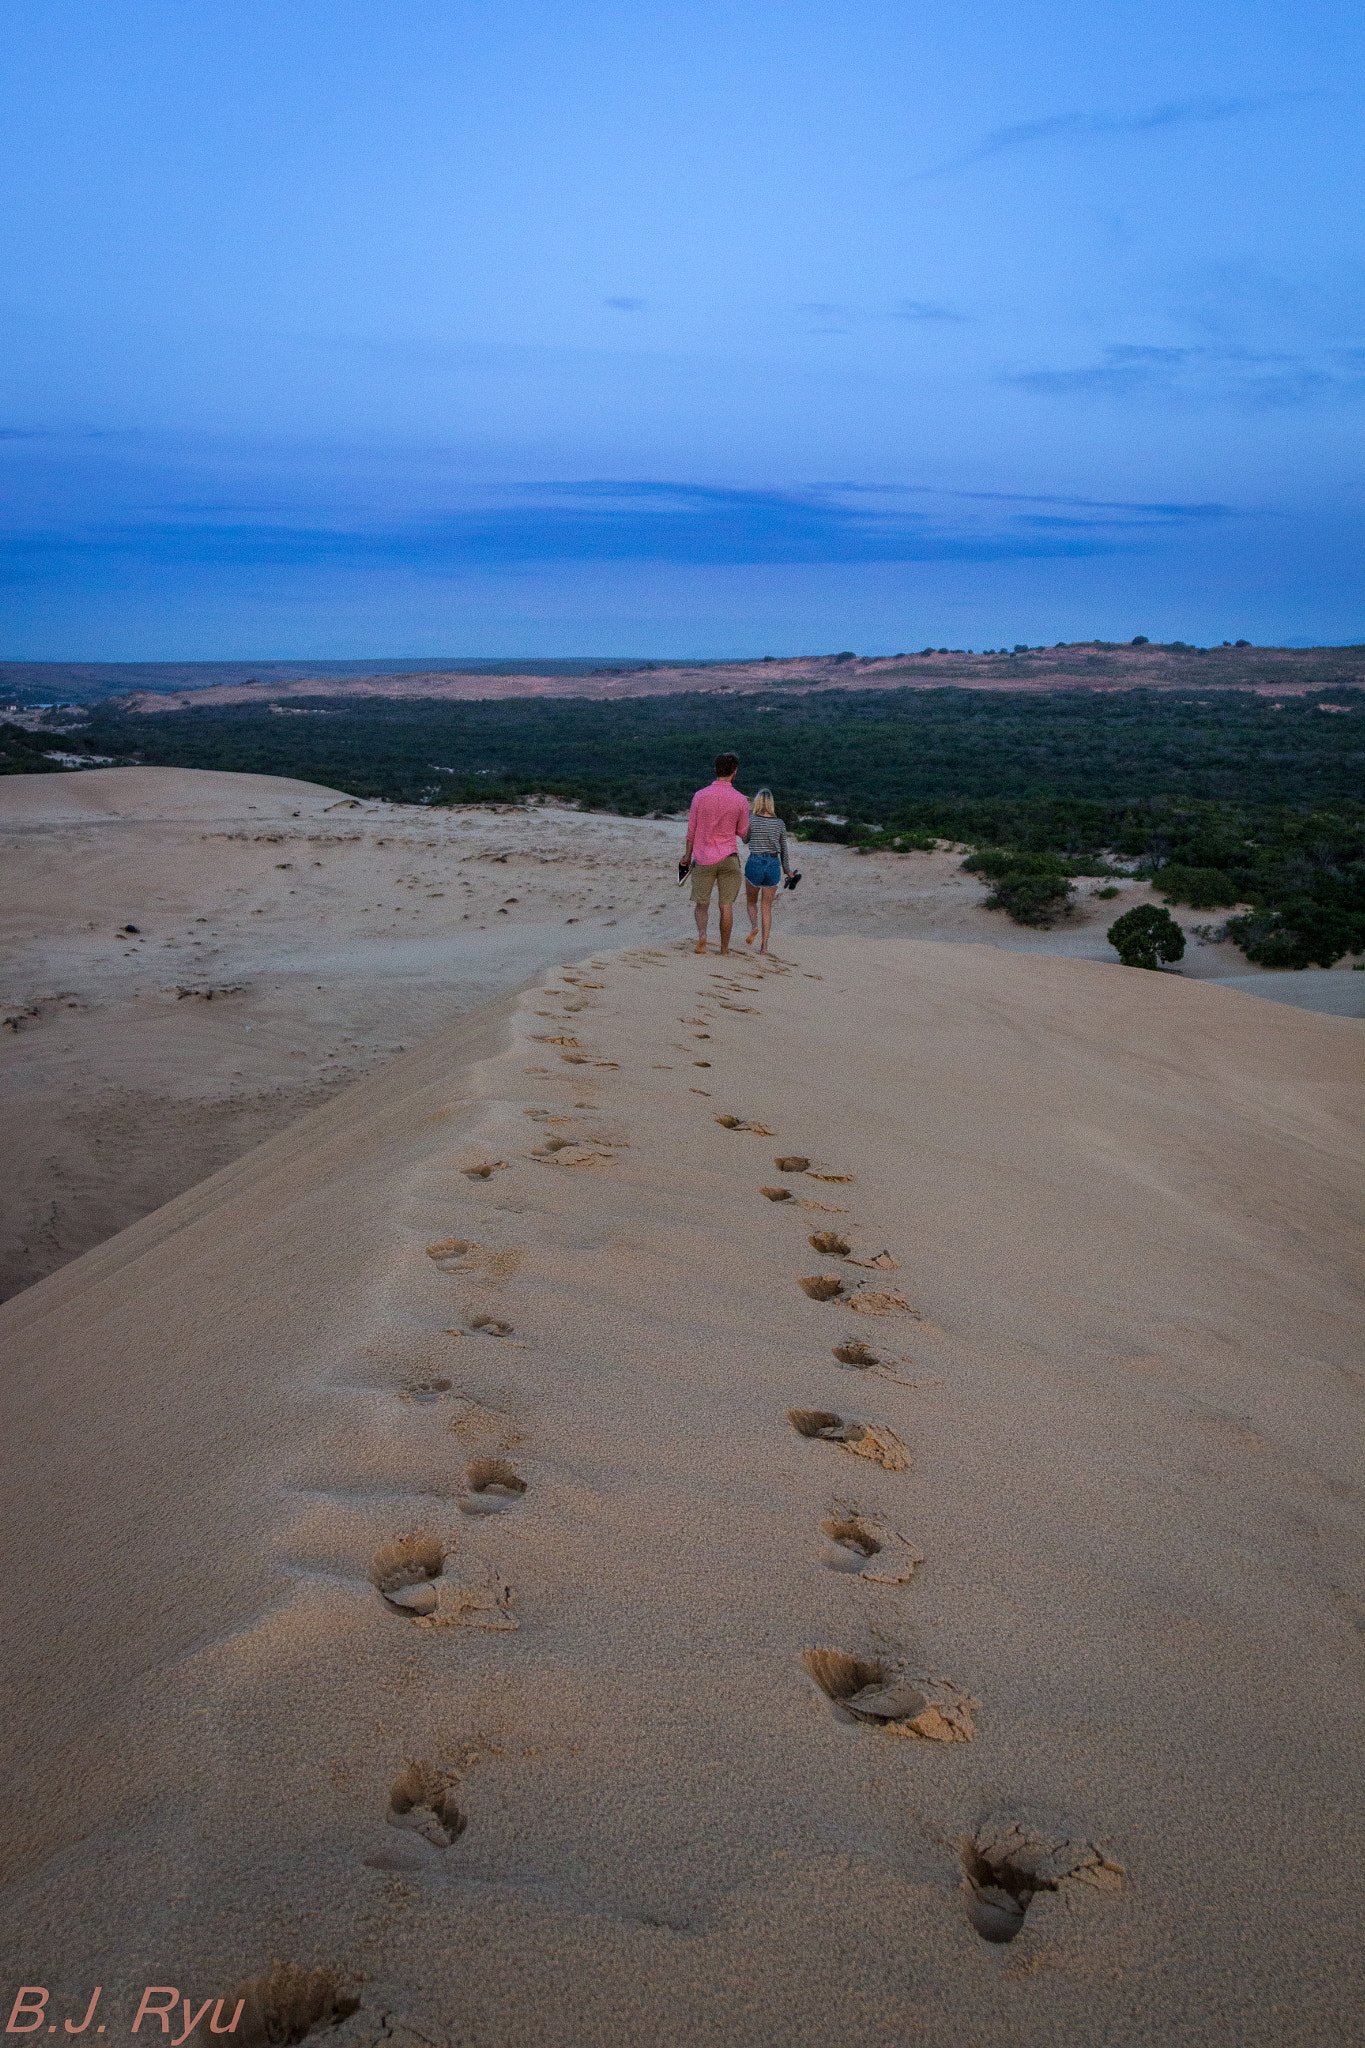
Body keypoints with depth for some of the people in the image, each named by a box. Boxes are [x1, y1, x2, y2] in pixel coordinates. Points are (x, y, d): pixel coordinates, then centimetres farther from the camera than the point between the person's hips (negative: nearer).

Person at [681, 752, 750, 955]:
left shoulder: (700, 796, -4)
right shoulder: (740, 800, -6)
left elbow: (691, 830, 1)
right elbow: (742, 831, 5)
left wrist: (687, 856, 12)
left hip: (703, 858, 0)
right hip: (728, 857, 0)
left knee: (701, 903, 11)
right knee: (726, 905, 6)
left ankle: (701, 933, -13)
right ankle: (724, 947, 10)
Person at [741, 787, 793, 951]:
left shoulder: (751, 820, -6)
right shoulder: (779, 823, 1)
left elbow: (746, 838, 13)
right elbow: (783, 850, 9)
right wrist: (787, 870, 22)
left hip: (755, 863, -2)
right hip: (773, 864, 2)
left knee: (752, 902, 19)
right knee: (767, 906, 9)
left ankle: (754, 926, -10)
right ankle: (764, 944, 1)